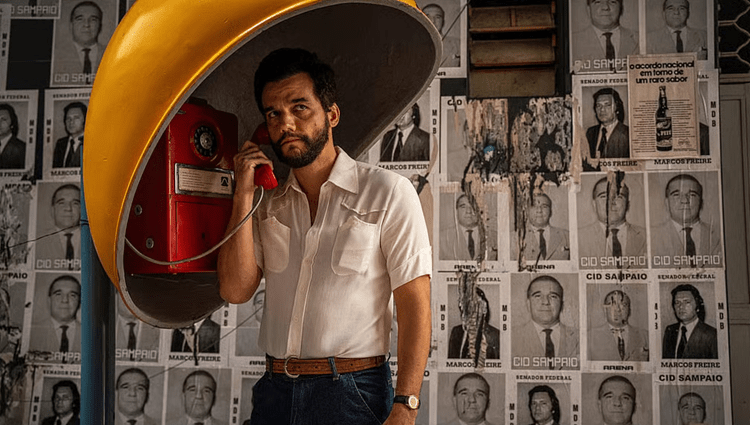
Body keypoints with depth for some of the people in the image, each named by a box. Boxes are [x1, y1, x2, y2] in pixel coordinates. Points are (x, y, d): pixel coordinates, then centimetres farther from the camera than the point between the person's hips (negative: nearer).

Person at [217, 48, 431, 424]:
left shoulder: (387, 192, -4)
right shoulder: (268, 205, 11)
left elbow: (414, 306, -9)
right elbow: (236, 290, 1)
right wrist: (243, 196, -4)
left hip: (352, 393, -4)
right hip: (273, 393, 4)